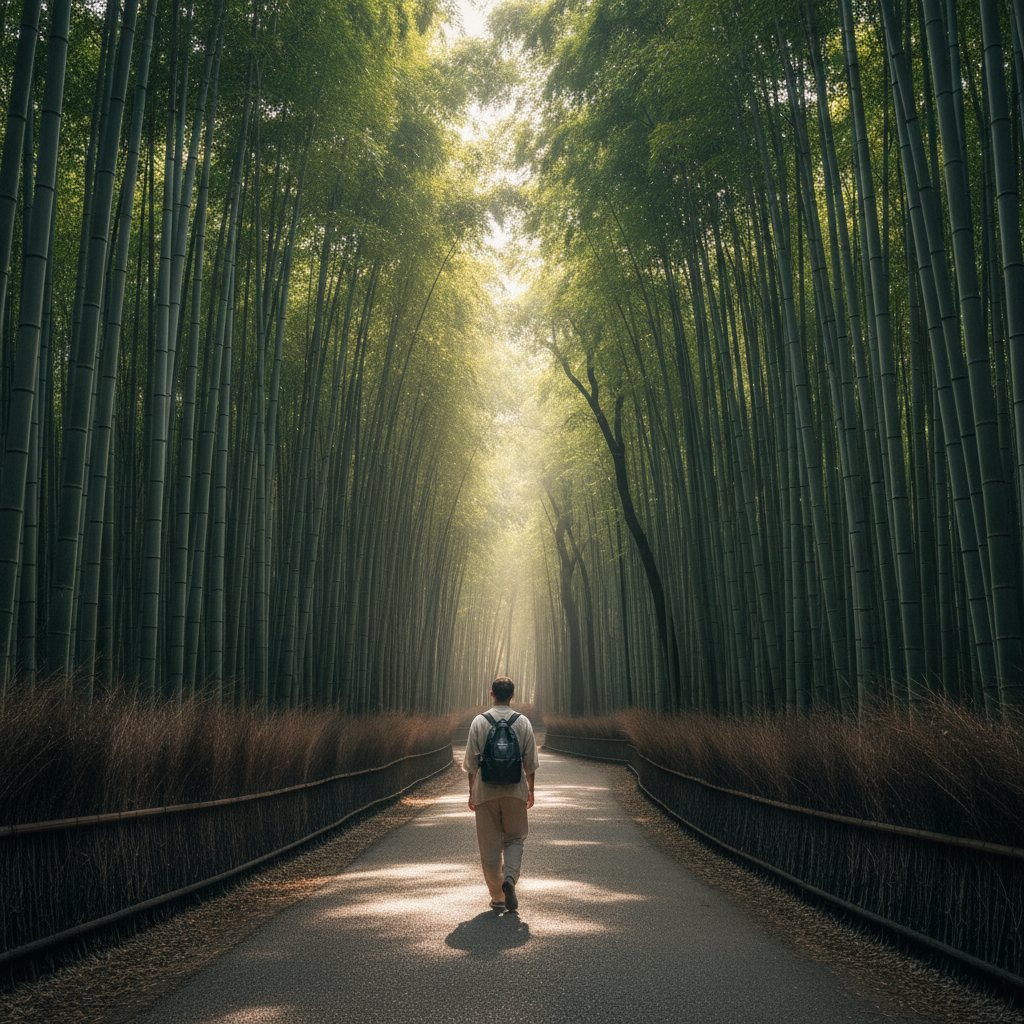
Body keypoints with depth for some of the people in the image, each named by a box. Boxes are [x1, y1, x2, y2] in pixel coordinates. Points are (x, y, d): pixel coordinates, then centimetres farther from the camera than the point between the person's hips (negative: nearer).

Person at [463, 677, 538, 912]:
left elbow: (471, 762, -2)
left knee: (489, 845, 8)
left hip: (486, 790, -1)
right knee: (514, 839, 15)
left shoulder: (479, 722, -3)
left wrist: (471, 792, 7)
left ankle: (498, 897, 13)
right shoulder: (523, 722, 0)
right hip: (515, 789, 1)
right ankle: (510, 877, -10)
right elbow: (531, 761, 3)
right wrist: (531, 790, 14)